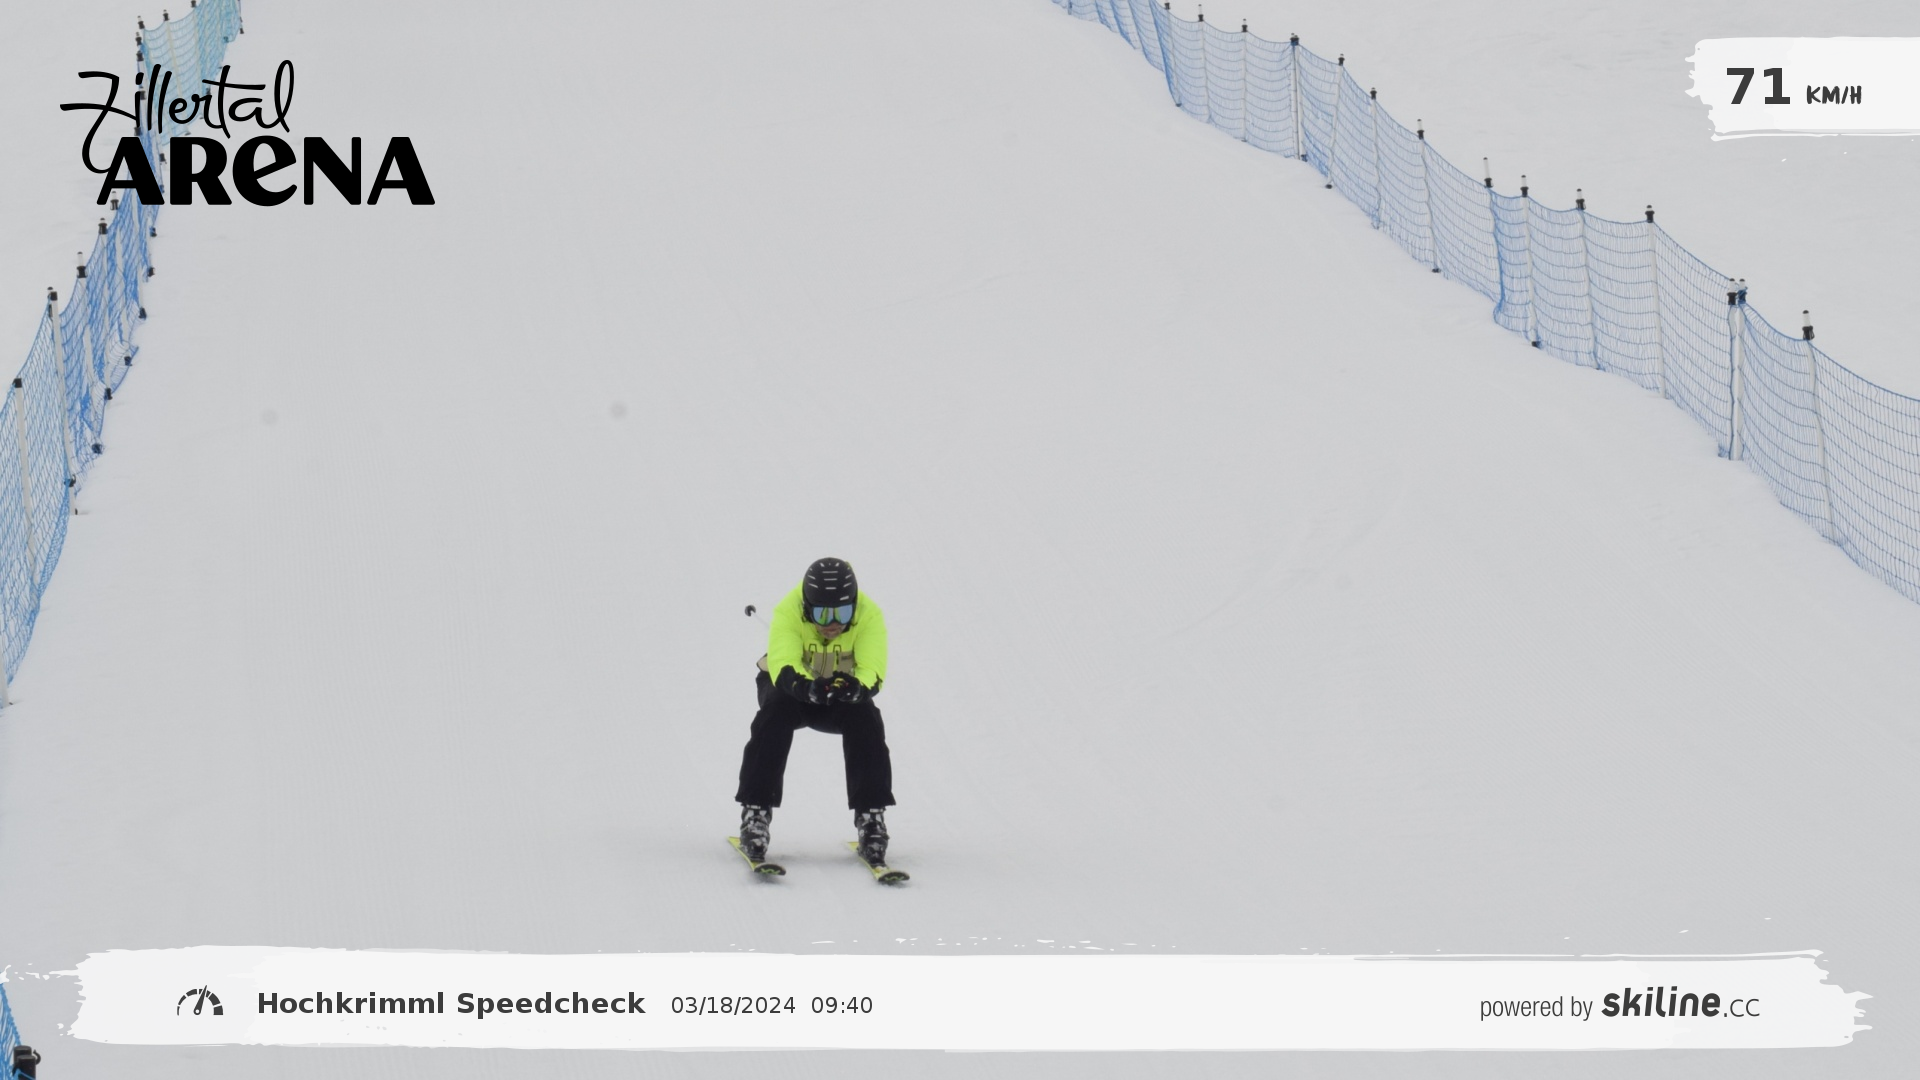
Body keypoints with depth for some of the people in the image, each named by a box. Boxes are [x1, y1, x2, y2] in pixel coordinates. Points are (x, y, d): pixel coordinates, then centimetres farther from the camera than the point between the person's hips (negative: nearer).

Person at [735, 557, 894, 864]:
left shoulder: (869, 615, -23)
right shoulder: (788, 612, -28)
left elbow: (872, 669, -33)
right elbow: (783, 666, -40)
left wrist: (857, 688, -58)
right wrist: (809, 687, -62)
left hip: (844, 692, 1)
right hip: (792, 683, -1)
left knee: (865, 719, -29)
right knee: (775, 713, -33)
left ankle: (871, 816, -21)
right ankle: (755, 812, -29)